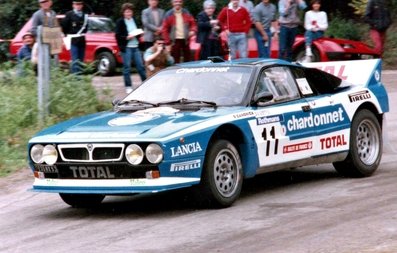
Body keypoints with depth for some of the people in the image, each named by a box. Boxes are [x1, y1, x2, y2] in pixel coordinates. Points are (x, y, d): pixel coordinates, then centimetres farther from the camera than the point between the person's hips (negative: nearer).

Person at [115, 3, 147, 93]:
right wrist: (127, 37, -19)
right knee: (127, 67, -2)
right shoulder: (120, 22, -5)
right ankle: (128, 87, 5)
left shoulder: (134, 20, 13)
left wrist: (139, 33, 3)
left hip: (135, 47, 5)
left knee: (140, 66, 7)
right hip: (126, 48, -5)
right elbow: (118, 36, -9)